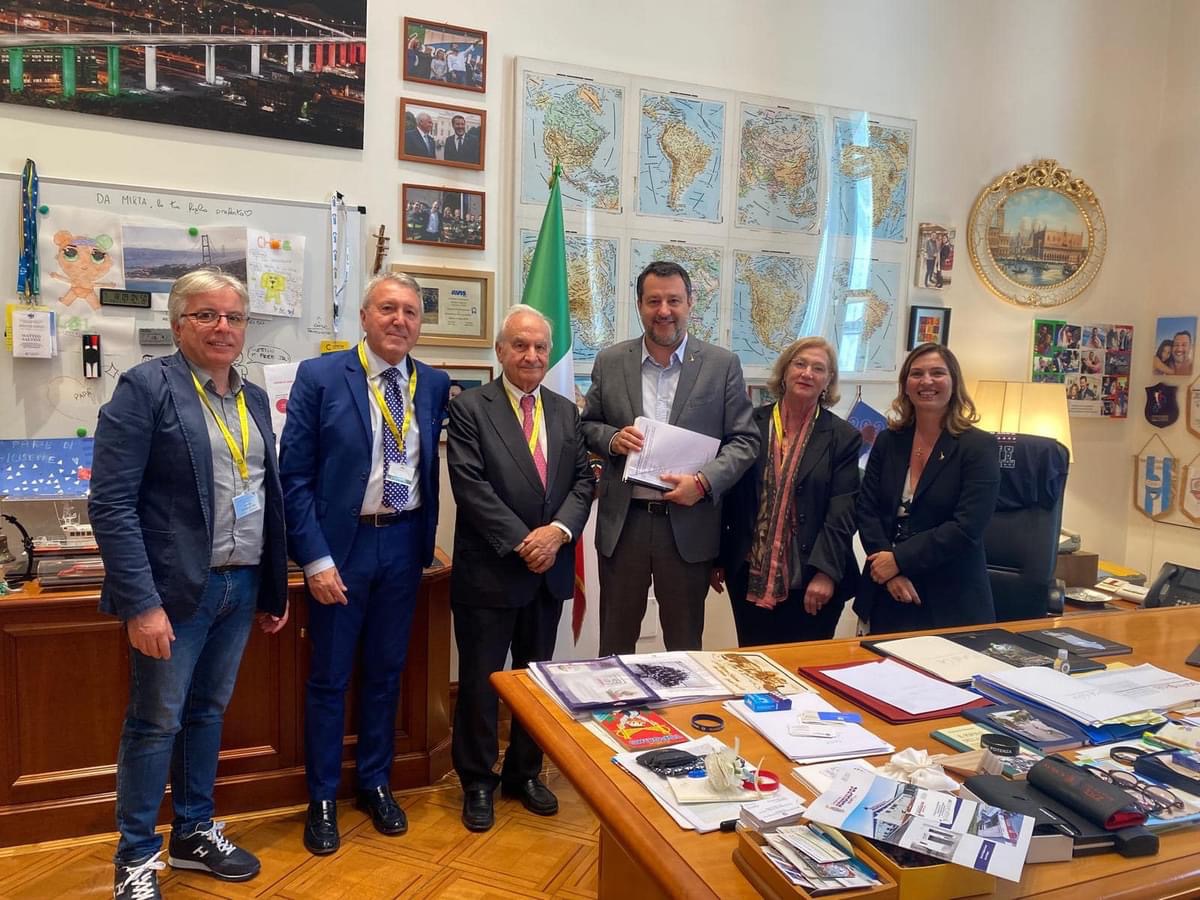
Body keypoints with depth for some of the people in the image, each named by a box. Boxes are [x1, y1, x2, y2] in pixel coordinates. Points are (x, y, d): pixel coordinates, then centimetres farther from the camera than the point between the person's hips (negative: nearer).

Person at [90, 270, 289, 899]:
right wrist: (142, 603, -20)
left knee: (209, 711, 18)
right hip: (175, 589, -6)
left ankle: (194, 834, 35)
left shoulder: (254, 398, 10)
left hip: (241, 585, 6)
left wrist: (275, 588, 13)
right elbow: (110, 504, -15)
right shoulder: (146, 386, -10)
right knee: (156, 723, 6)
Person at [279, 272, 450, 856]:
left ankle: (376, 783, 35)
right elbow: (294, 475, -10)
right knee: (329, 677, 10)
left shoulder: (435, 386, 2)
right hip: (341, 544, -3)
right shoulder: (320, 377, -8)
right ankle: (322, 799, 28)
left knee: (386, 671, 16)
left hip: (403, 544, 3)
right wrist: (316, 558, -14)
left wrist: (426, 542, 0)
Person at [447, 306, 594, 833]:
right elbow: (470, 485, -14)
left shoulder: (566, 412, 10)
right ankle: (477, 782, 26)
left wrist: (558, 530, -14)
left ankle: (524, 773, 34)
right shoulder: (470, 408, -5)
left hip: (550, 571, 5)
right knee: (480, 681, 8)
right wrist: (521, 542, -18)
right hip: (488, 571, -4)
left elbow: (582, 481, 4)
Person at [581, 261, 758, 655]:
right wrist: (611, 439, -10)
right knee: (615, 641, 14)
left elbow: (745, 440, 0)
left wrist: (704, 481, -16)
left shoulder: (722, 364, 0)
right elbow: (588, 425, 13)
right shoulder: (609, 362, 4)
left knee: (685, 643, 14)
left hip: (688, 523, -1)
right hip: (623, 522, 1)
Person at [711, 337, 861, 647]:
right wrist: (717, 558, 7)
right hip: (750, 577, 1)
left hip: (811, 582, -1)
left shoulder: (843, 437, 1)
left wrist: (825, 572, -15)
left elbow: (842, 511, -6)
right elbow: (727, 495, 6)